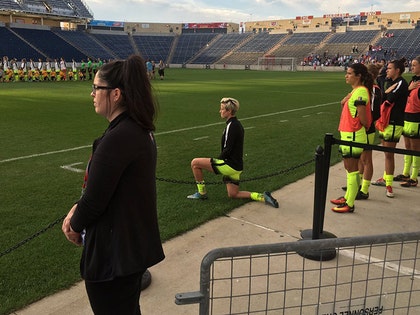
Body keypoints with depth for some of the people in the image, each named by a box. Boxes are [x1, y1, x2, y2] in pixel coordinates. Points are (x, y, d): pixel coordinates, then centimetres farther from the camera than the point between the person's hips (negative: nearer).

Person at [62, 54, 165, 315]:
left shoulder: (117, 138, -27)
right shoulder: (141, 130, 3)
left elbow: (95, 198, -21)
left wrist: (76, 227, -1)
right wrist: (77, 210, 2)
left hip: (113, 254, -9)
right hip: (136, 243, 9)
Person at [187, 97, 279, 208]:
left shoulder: (231, 125, -17)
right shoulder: (237, 124, 12)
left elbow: (227, 149, -21)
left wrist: (217, 160, -5)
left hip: (230, 165, -10)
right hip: (236, 166, 10)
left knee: (195, 163, -6)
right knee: (233, 194, 22)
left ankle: (202, 193, 6)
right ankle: (262, 196, 11)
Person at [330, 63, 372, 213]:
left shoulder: (360, 91, -18)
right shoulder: (356, 90, 12)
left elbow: (363, 118, -20)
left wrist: (366, 126, -4)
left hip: (353, 136, -10)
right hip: (348, 134, 10)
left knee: (352, 169, -2)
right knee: (350, 168, 19)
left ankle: (349, 204, 6)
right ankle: (348, 197, 34)